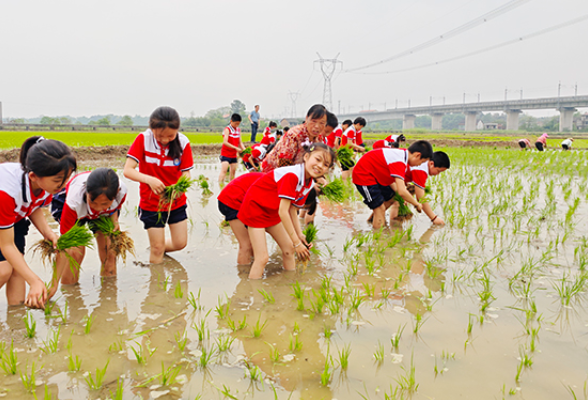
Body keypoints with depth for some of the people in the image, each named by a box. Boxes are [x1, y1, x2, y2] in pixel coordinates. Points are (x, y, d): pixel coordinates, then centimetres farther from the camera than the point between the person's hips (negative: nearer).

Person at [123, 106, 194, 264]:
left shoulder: (183, 142, -13)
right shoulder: (143, 139, -17)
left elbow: (186, 173, -11)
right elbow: (127, 170, -21)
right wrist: (149, 179, -39)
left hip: (176, 202, 2)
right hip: (151, 203, -2)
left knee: (180, 243, 8)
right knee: (157, 248, 3)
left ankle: (159, 249, 39)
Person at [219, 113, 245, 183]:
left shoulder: (239, 130, 9)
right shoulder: (227, 129, -12)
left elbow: (240, 142, 12)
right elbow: (225, 142, -22)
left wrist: (244, 149, -6)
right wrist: (236, 148, -26)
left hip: (234, 155, 6)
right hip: (226, 154, -6)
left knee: (233, 171, 9)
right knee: (224, 170, -13)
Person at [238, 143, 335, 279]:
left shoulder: (309, 184, -3)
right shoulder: (292, 175, -32)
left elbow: (292, 210, 3)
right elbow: (283, 211, -30)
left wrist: (299, 235, -9)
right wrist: (297, 242, -25)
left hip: (272, 212, 9)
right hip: (255, 206, -9)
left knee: (289, 249, 10)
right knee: (262, 257, -12)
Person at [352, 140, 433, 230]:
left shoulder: (403, 154, 1)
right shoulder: (399, 162, -29)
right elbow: (402, 191, -35)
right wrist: (417, 204, -20)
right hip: (363, 175, -10)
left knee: (391, 197, 16)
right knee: (380, 208, -10)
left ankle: (372, 219, 29)